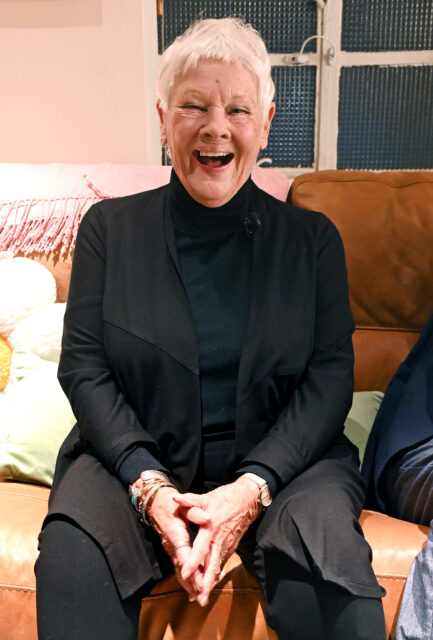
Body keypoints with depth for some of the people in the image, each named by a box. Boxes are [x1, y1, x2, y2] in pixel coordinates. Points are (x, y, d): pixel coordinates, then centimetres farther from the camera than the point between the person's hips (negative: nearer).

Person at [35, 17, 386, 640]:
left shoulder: (312, 238, 6)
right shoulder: (110, 227, 6)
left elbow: (331, 375, -1)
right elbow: (83, 366, 0)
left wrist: (255, 484, -16)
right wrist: (149, 486, -15)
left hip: (280, 456, 1)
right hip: (137, 456, 1)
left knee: (326, 556, -29)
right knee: (73, 558, -28)